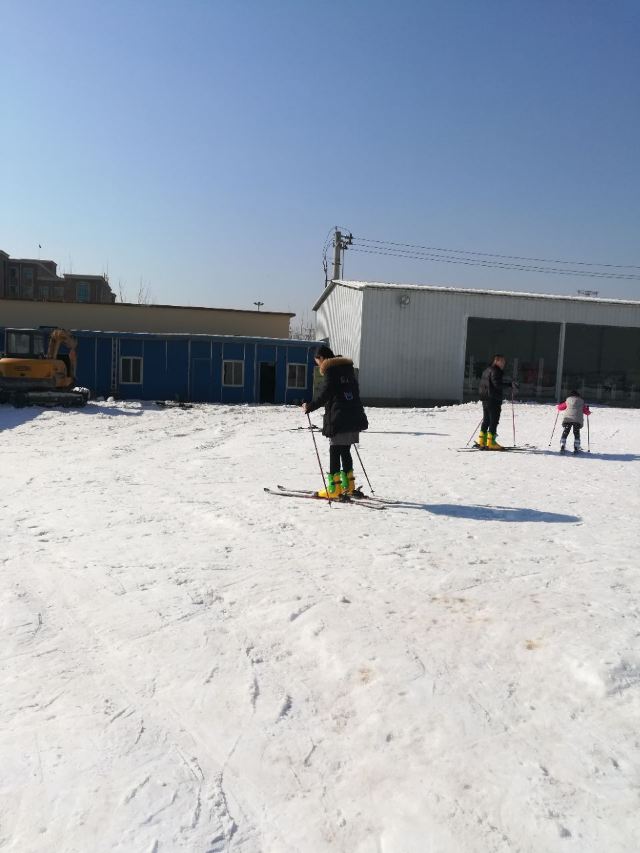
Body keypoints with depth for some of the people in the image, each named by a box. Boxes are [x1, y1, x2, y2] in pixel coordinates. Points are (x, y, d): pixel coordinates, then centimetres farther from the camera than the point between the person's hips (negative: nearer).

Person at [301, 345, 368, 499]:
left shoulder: (330, 370, -7)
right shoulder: (348, 367, 17)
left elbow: (323, 395, -13)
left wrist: (309, 407, -3)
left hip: (339, 419, -8)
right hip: (354, 418, 8)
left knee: (335, 451, -3)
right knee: (345, 450, 15)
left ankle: (334, 489, -2)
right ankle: (348, 486, 20)